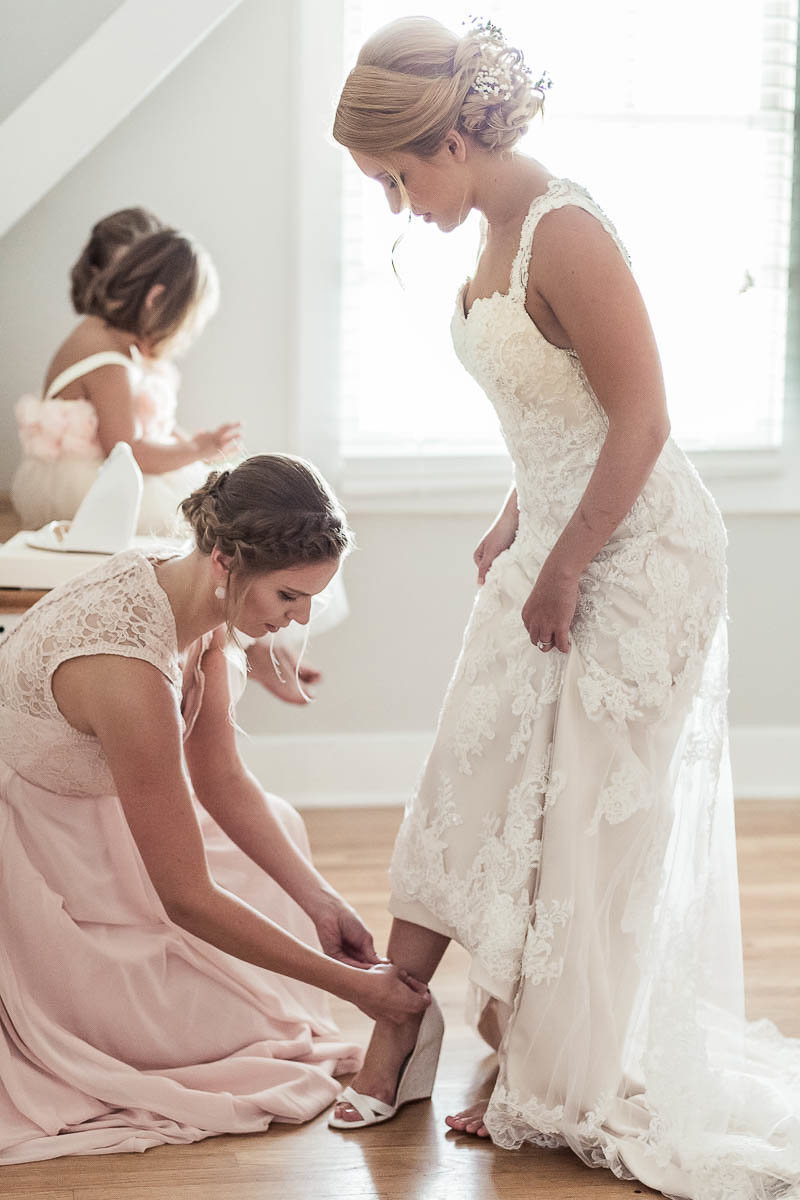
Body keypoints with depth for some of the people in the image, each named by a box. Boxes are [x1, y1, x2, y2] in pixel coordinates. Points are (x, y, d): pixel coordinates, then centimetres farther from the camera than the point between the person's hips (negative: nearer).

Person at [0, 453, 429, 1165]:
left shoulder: (196, 599, -9)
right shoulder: (131, 671, -36)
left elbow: (223, 779, 4)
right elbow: (187, 898, -28)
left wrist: (320, 903, -2)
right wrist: (353, 985, -21)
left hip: (78, 813, 9)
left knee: (276, 829, 20)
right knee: (223, 1020, -2)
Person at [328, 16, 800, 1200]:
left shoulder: (565, 233, -22)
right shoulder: (496, 231, 6)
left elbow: (640, 419, -22)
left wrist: (565, 566, -17)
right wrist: (515, 527, 14)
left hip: (637, 551, -9)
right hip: (554, 542, 9)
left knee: (591, 821, 2)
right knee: (467, 788, 11)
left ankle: (557, 1087, 17)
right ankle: (393, 1045, 20)